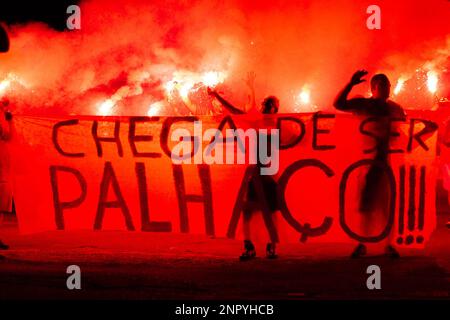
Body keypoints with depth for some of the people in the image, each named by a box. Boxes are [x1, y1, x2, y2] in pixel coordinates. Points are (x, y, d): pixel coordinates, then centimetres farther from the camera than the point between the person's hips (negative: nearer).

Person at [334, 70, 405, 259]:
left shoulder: (394, 108, 11)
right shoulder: (362, 104, 3)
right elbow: (339, 104, -10)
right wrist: (351, 84, -19)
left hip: (388, 160, 2)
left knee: (389, 204, 0)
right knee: (366, 204, 2)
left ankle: (389, 245, 6)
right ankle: (362, 244, 7)